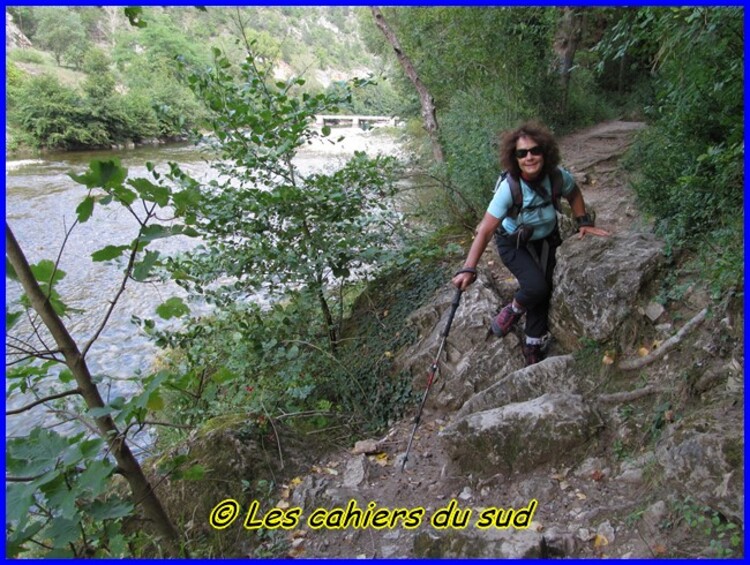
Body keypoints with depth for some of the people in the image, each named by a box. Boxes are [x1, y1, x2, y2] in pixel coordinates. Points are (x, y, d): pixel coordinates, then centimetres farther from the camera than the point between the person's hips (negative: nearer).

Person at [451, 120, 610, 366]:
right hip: (513, 244, -4)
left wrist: (583, 222, -4)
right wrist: (468, 269, -44)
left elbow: (574, 194, 4)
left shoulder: (558, 176, -23)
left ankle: (534, 346, 28)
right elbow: (485, 230, -36)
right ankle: (514, 309, 12)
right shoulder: (509, 188, -34)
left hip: (545, 240, 4)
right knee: (535, 287, -25)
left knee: (543, 292, 6)